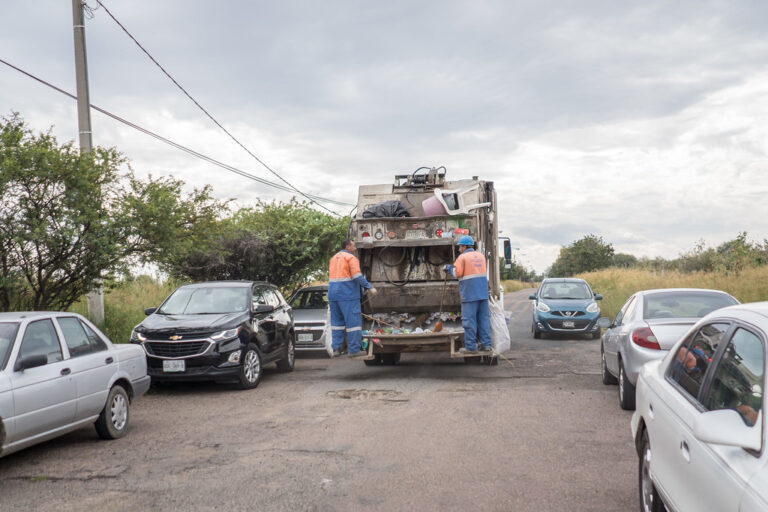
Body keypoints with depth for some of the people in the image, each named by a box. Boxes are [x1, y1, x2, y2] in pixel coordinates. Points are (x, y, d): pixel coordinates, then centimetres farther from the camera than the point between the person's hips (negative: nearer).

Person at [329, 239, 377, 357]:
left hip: (333, 294, 8)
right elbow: (357, 276, -16)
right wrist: (369, 287, -13)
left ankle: (336, 348, 9)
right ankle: (354, 350, -5)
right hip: (348, 294, -8)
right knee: (353, 321, -4)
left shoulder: (334, 258, 18)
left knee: (336, 321, 12)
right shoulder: (351, 258, -6)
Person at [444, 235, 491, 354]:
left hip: (469, 294, -6)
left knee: (469, 320, -3)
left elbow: (457, 273, -11)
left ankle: (470, 347, -2)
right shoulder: (480, 256, 16)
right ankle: (486, 344, 10)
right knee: (483, 318, 10)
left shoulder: (463, 257, -5)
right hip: (483, 293, 6)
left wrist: (448, 267, 7)